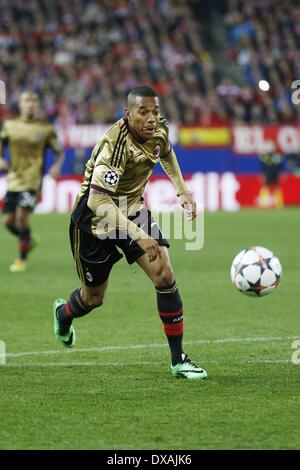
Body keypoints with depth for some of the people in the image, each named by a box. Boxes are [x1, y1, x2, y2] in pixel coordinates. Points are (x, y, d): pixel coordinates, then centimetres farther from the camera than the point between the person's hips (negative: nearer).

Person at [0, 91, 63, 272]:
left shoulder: (46, 129, -2)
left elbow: (59, 152, 5)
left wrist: (57, 166, -15)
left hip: (32, 181, -4)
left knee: (22, 216, -17)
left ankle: (22, 259, -1)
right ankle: (29, 240, 32)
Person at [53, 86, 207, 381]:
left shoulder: (159, 131, -11)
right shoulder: (116, 145, -34)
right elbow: (97, 201, -41)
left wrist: (182, 191, 10)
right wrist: (139, 236, -47)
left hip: (132, 210, 6)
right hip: (94, 217, -5)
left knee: (164, 276, -13)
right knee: (93, 298, 11)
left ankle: (178, 360, -5)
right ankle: (63, 313, 50)